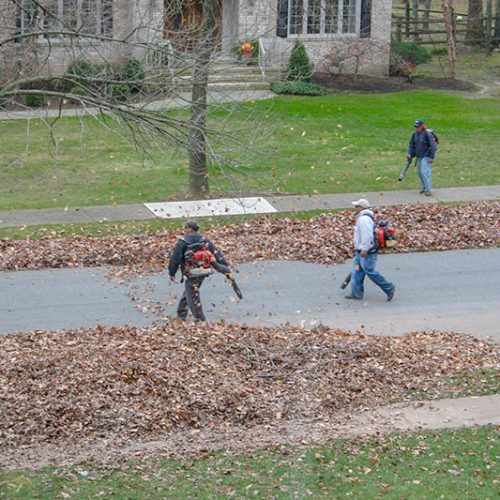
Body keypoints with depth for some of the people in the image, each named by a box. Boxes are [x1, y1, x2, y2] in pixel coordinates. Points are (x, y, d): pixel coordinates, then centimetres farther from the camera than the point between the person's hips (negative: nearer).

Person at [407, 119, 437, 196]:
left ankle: (428, 190, -12)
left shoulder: (427, 134, -15)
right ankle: (423, 187, 28)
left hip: (426, 156, -8)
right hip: (419, 156, 8)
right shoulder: (414, 135, 6)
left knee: (425, 172, -14)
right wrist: (410, 154, 0)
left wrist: (432, 157, -15)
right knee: (419, 172, 12)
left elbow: (432, 146, -13)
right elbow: (411, 145, 13)